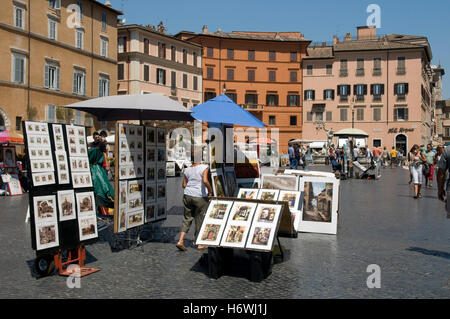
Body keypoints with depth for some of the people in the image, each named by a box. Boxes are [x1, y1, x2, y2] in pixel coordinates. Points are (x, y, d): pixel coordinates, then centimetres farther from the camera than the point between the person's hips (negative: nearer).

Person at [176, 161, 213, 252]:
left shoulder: (187, 169, 6)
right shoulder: (204, 167, -10)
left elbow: (184, 185, 9)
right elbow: (205, 181, -24)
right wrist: (210, 191, -11)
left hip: (188, 196, 4)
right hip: (200, 197, -4)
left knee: (187, 218, 15)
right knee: (200, 220, 8)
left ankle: (181, 241, 4)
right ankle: (200, 244, 18)